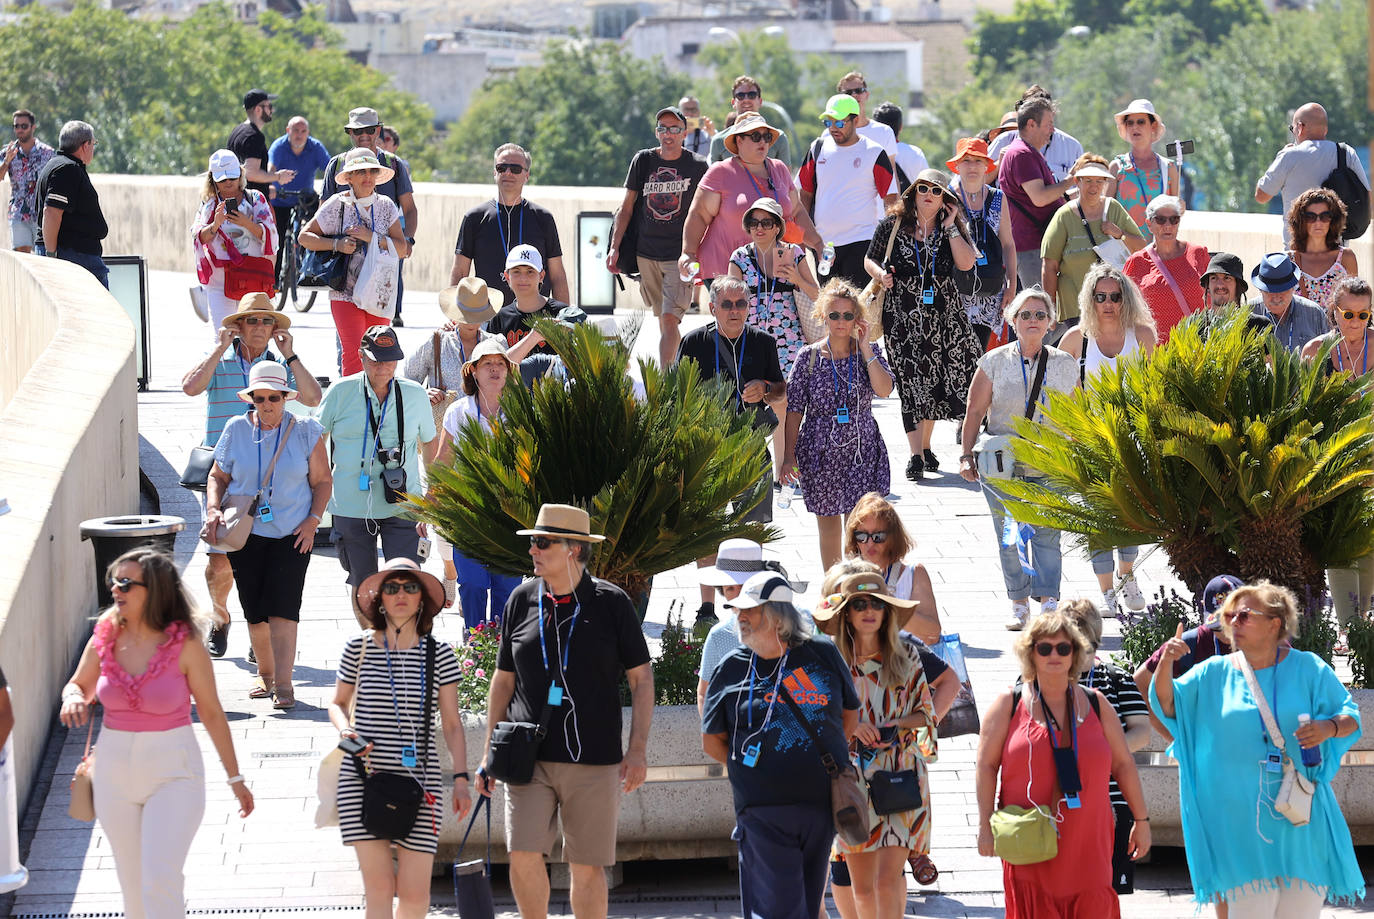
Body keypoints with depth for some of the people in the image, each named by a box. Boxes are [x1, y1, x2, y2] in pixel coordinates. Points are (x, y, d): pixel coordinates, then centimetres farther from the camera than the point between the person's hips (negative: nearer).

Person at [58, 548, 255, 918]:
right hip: (115, 770, 4)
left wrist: (235, 777, 2)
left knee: (161, 881, -16)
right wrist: (73, 700, -10)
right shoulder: (106, 638, -2)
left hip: (173, 771, -4)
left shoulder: (185, 645, -13)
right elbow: (78, 686, 15)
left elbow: (211, 713, -4)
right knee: (133, 886, 12)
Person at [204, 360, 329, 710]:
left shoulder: (304, 432, 1)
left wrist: (312, 520, -6)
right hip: (245, 533, 2)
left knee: (282, 607, -12)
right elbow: (217, 476, 12)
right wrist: (213, 510, -6)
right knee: (255, 610, 5)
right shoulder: (237, 430, 4)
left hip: (292, 534, -2)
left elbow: (322, 480, 6)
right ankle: (265, 673, 24)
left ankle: (283, 683, -14)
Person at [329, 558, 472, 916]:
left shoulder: (440, 655, 5)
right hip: (364, 779, 0)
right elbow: (338, 704, 19)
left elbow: (452, 724, 8)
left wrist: (461, 778, 0)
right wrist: (345, 731, -2)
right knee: (378, 885, -9)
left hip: (419, 780, 0)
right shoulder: (358, 649, 5)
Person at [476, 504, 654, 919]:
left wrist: (637, 751, -2)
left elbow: (641, 678, 4)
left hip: (594, 761, -2)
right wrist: (490, 754, 10)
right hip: (529, 757, 2)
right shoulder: (522, 600, 6)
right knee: (524, 857, -9)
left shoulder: (611, 602, -1)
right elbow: (504, 680, 14)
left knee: (587, 868, 1)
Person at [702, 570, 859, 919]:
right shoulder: (732, 668, 3)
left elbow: (850, 718, 18)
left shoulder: (823, 655, 6)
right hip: (764, 811, -2)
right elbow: (712, 742, 10)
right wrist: (755, 769, 2)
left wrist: (828, 764, 9)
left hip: (822, 806, 2)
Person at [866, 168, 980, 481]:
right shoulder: (893, 225, 4)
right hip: (903, 311, -2)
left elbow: (966, 263, -7)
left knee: (936, 379, 5)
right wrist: (881, 274, -11)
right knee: (912, 381, -9)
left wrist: (950, 226, -7)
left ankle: (925, 446, 21)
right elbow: (870, 260, 10)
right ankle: (916, 455, -12)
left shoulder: (952, 228, 7)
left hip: (942, 311, 2)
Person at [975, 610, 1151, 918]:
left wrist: (1141, 820, 12)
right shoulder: (1009, 704, 2)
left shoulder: (1095, 704, 9)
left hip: (1087, 841, 2)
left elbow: (1124, 765, 13)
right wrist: (985, 825, -5)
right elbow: (987, 766, 1)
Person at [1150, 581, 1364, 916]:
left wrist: (1329, 728, -19)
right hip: (1242, 820, 0)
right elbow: (1167, 704, 2)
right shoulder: (1214, 674, 7)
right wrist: (1166, 663, -16)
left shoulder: (1307, 668, 4)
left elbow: (1350, 715, 4)